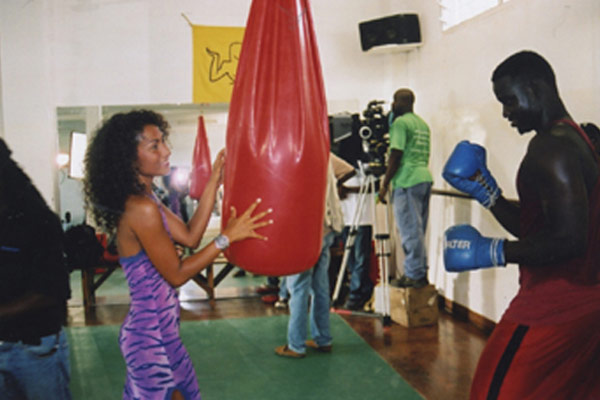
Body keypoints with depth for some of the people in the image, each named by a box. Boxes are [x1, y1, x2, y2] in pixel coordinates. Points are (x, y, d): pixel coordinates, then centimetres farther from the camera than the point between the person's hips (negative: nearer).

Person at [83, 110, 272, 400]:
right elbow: (177, 275, -19)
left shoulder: (144, 200, 6)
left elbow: (189, 237, 3)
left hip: (157, 328, 10)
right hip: (152, 334, -9)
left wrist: (213, 183, 2)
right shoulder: (142, 209, -25)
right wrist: (227, 237, -18)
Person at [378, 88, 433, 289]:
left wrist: (384, 184, -8)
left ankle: (413, 275, -1)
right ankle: (421, 273, 17)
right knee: (418, 230, 13)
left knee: (410, 230, -5)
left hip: (407, 181, -9)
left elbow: (396, 155, -12)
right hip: (425, 177, 9)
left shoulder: (400, 123, -8)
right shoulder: (423, 124, 19)